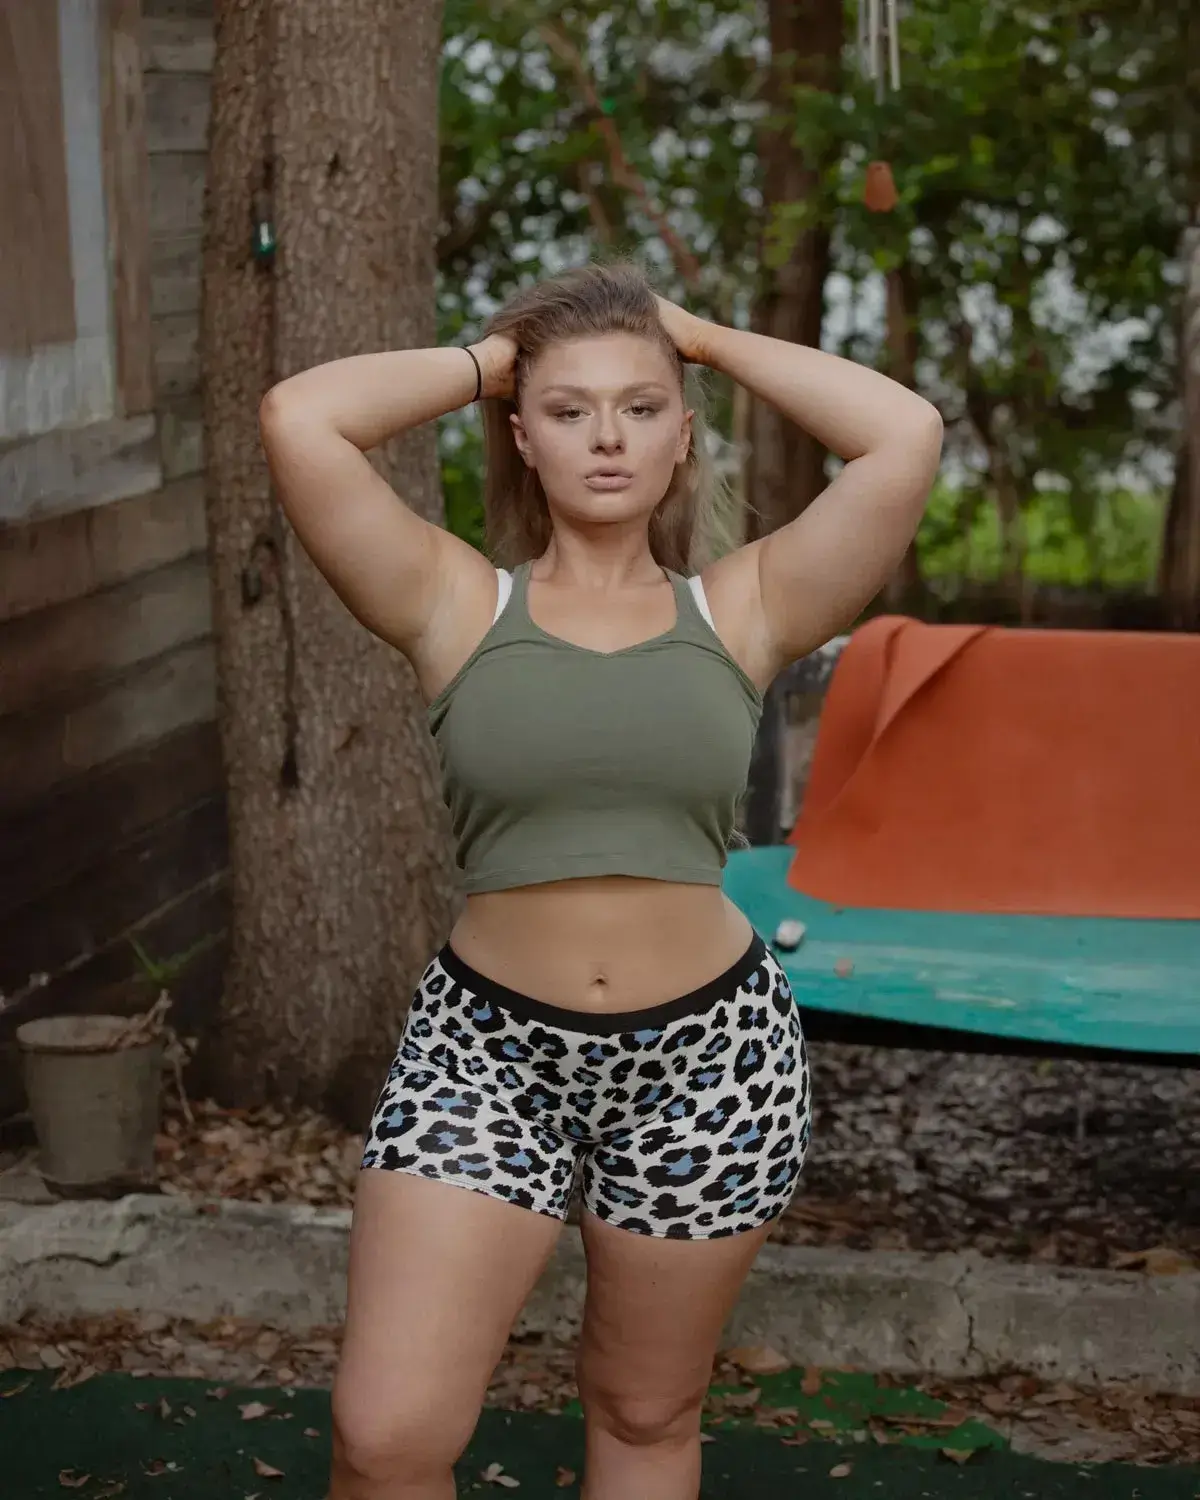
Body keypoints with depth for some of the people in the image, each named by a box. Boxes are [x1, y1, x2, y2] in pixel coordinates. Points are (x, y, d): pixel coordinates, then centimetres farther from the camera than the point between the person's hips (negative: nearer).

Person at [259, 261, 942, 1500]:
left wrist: (708, 339, 2)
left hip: (708, 1056, 1)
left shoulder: (742, 609, 2)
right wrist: (487, 360, 2)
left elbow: (906, 436, -9)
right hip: (485, 1045, -1)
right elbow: (297, 419, -13)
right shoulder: (456, 603, 0)